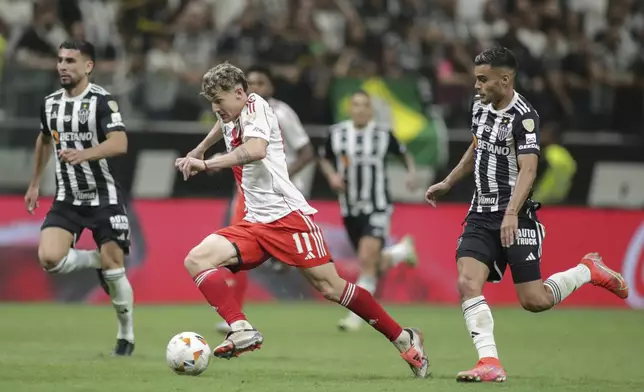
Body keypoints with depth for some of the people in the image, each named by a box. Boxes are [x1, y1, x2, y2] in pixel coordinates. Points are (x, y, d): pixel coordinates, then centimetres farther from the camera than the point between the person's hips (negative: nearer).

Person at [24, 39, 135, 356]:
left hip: (103, 197, -5)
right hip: (66, 199, 5)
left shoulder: (102, 101, -13)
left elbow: (119, 144, -26)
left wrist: (83, 154, -42)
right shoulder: (50, 103, 6)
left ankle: (126, 335, 13)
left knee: (113, 267, -7)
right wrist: (34, 184, 29)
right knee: (49, 258, -17)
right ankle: (97, 260, 14)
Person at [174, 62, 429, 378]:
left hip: (287, 216, -8)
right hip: (255, 223, 8)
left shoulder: (255, 107, -8)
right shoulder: (230, 119, 16)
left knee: (330, 287, -10)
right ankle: (241, 330, -25)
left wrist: (206, 165, -27)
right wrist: (197, 152, 45)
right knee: (196, 260, -13)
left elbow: (256, 150, -29)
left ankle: (404, 339, 3)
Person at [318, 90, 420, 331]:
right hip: (350, 210, 3)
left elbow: (404, 154, 13)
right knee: (378, 267, 11)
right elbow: (324, 158, 17)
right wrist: (332, 175, -3)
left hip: (377, 207, -3)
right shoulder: (336, 134, 1)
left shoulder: (383, 135, -4)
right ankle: (402, 250, 45)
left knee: (367, 259, -21)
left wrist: (411, 171, -5)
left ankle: (356, 315, -13)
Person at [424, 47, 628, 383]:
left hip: (515, 218, -7)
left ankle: (589, 271, 20)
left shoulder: (524, 116, -15)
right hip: (481, 215, 7)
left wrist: (512, 213, -37)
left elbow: (528, 169, -25)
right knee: (467, 284, -15)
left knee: (534, 301, -6)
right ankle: (489, 363, -17)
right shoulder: (480, 106, 9)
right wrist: (446, 184, 33)